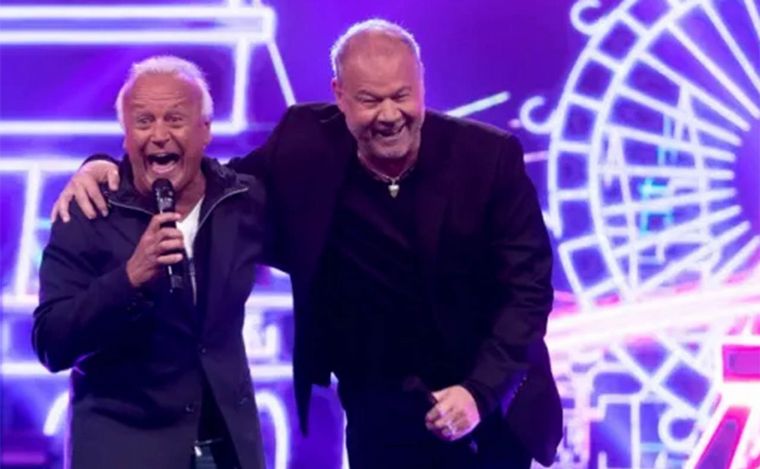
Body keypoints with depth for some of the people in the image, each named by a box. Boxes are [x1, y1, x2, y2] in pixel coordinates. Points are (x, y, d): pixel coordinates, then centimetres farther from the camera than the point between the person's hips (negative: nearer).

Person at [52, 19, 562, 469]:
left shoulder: (490, 155, -12)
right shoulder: (307, 144, -8)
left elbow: (529, 285, -10)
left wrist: (481, 390, -23)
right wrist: (105, 166, -11)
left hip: (491, 410, -1)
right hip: (379, 417, 1)